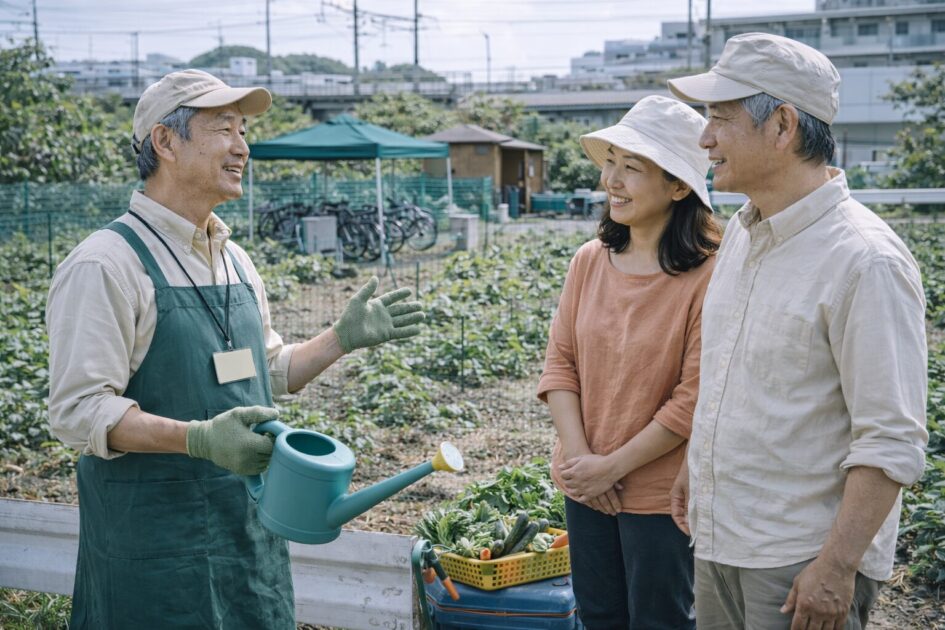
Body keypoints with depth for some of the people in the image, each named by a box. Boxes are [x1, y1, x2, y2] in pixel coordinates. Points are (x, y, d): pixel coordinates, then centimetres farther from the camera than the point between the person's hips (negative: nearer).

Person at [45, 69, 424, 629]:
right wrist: (197, 438, -30)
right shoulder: (106, 264, -14)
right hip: (157, 537, -7)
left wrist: (343, 338, 8)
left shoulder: (235, 261, 11)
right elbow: (78, 409, -19)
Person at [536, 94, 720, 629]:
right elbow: (560, 362, 2)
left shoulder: (707, 275, -18)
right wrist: (580, 457, -9)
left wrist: (614, 466, -14)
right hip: (586, 485, 5)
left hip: (661, 495, -5)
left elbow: (694, 399, -19)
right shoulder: (590, 261, -1)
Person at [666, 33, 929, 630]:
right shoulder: (742, 231, 6)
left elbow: (891, 442, -21)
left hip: (805, 560, -8)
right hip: (719, 537, 8)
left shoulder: (865, 261, -20)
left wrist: (837, 566, -22)